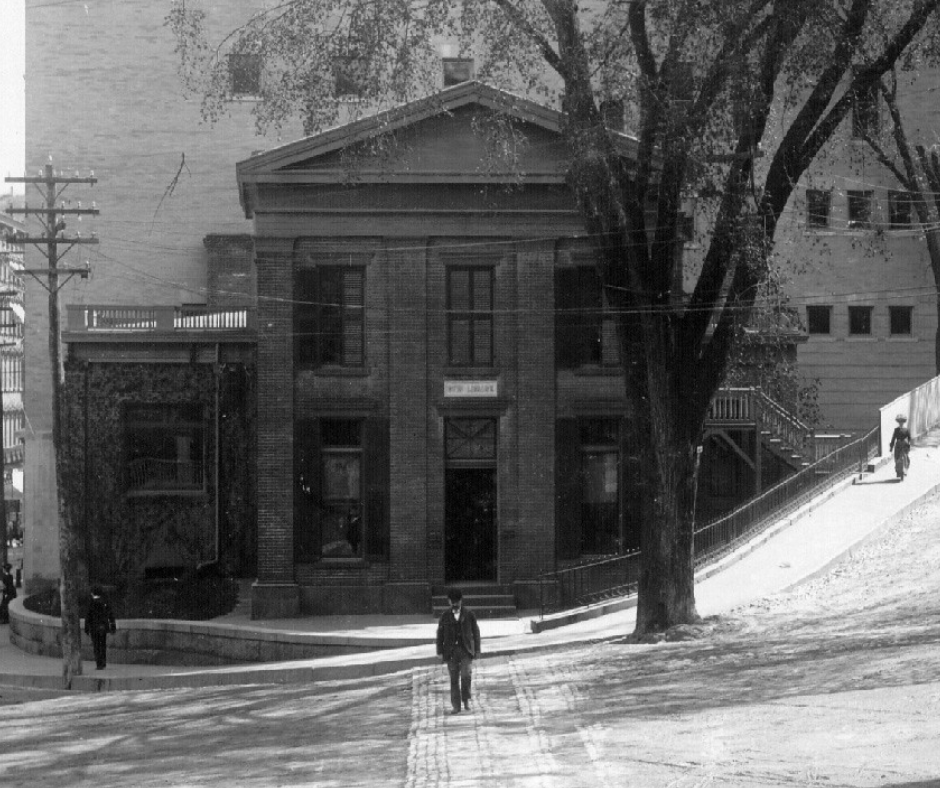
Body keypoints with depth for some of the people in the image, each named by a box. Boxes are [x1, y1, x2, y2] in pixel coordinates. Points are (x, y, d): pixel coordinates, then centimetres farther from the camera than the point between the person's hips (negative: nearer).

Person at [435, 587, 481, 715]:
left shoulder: (469, 614, 4)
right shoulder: (446, 615, 6)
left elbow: (475, 632, 6)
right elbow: (440, 633, 8)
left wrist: (477, 650, 2)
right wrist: (440, 651, 3)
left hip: (465, 649, -1)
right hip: (451, 650, 2)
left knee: (466, 673, -20)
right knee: (454, 678, 1)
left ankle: (466, 699, -2)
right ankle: (456, 706, 6)